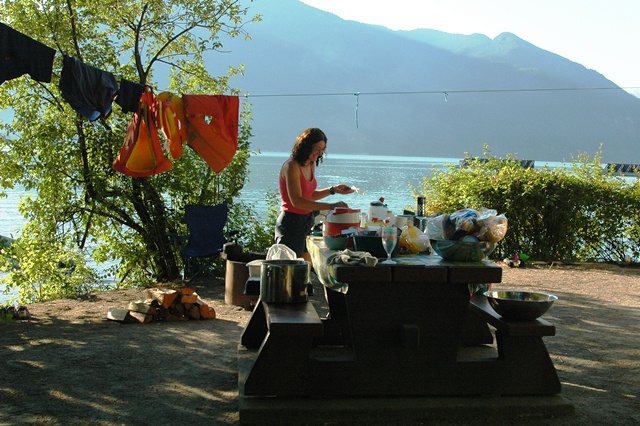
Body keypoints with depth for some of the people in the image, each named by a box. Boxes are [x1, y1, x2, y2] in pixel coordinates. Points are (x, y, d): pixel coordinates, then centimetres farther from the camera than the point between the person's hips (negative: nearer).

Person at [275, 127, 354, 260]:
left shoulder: (311, 165, 10)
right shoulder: (292, 166, -17)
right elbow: (297, 201, -25)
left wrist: (333, 190, 8)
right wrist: (330, 206, -28)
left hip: (306, 222, 9)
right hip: (291, 223, -9)